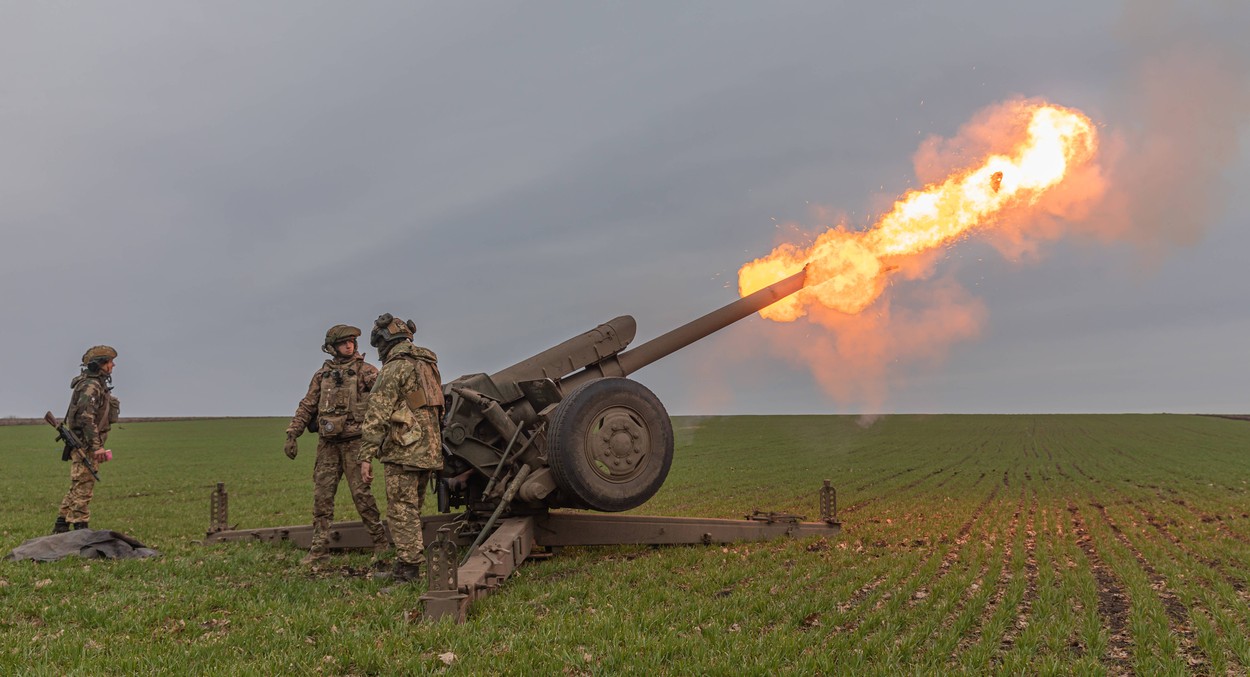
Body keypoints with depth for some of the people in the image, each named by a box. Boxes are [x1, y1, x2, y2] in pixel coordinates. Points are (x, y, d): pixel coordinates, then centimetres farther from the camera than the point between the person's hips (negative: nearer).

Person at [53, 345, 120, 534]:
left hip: (87, 444, 10)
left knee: (78, 487, 15)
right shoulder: (90, 386, -15)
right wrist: (97, 446, -26)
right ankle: (80, 527, -2)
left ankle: (61, 526, 22)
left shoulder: (98, 385, 16)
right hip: (86, 445, -10)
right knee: (84, 486, -6)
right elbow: (87, 417, -24)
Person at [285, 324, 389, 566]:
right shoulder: (322, 375, 13)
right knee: (321, 494, 4)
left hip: (354, 441, -4)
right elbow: (306, 407, 15)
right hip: (327, 443, 4)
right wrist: (292, 434, 7)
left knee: (361, 492, -5)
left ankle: (380, 542, 9)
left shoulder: (365, 370, 0)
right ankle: (320, 548, 12)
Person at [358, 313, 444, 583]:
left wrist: (366, 455, -13)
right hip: (429, 450, 9)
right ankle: (408, 567, 20)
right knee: (412, 510, 15)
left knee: (401, 510, -4)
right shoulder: (427, 364, 18)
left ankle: (408, 569, -4)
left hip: (403, 450, -8)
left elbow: (377, 415, -14)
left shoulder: (395, 368, -9)